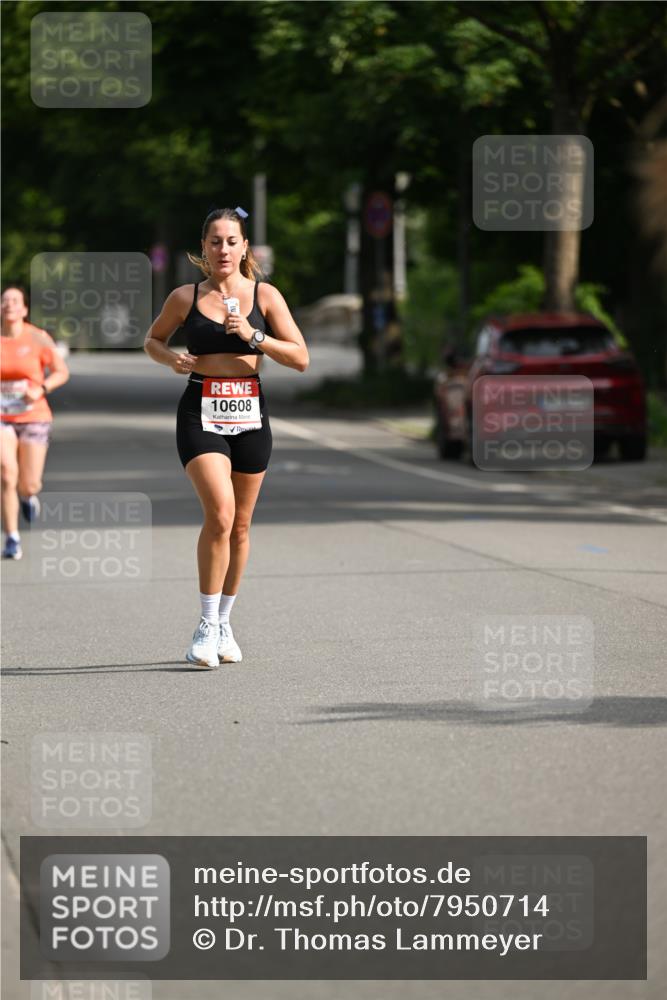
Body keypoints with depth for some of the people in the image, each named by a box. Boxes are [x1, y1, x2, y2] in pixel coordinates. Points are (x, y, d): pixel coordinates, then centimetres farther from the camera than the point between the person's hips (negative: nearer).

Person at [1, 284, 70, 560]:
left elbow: (62, 371, 1)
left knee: (29, 485, 0)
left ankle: (27, 495, 40)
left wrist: (41, 389, -16)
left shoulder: (37, 338, -4)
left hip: (34, 417, 0)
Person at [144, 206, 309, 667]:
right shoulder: (185, 298, 2)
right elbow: (153, 339, 18)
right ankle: (207, 625, -12)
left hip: (249, 414, 2)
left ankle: (224, 623, 25)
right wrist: (172, 358, -4)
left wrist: (254, 337, -14)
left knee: (240, 525, 8)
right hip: (201, 413, -2)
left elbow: (301, 358, 0)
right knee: (220, 513, -20)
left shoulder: (265, 295, 2)